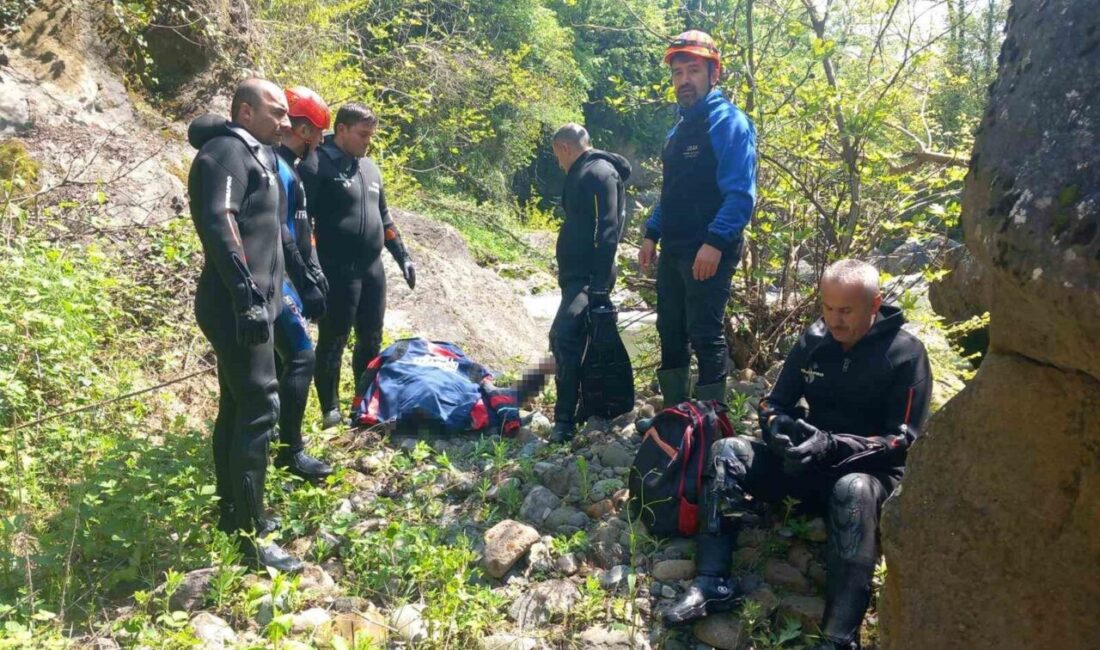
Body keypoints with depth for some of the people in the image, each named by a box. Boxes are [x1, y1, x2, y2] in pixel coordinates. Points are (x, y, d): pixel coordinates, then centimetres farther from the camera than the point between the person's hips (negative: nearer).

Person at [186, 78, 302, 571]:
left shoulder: (255, 154, 20)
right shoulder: (227, 152, -11)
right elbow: (218, 225, -25)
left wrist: (269, 293, 26)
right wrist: (246, 297, -30)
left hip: (248, 305, 10)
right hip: (237, 307, -10)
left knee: (237, 407, 15)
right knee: (259, 409, -10)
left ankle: (233, 512, 28)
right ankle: (252, 537, -4)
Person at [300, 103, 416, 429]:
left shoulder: (370, 167, 16)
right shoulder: (317, 165, -8)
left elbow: (384, 218, 23)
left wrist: (402, 255, 19)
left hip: (372, 268, 7)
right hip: (337, 272, -7)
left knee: (371, 339, 14)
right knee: (333, 341, 2)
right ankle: (331, 409, 14)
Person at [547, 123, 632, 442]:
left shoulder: (600, 172, -11)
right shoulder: (582, 174, 20)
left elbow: (608, 229, -20)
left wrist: (598, 283, -26)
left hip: (589, 277, -11)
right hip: (577, 274, 11)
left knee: (564, 337, -21)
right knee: (567, 339, 12)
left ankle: (566, 420, -18)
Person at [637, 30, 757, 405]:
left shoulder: (727, 122, -9)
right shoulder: (679, 129, 17)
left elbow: (740, 194, -18)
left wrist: (715, 243, -26)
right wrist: (652, 235, 16)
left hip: (709, 252, -9)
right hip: (673, 250, 9)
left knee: (705, 335, -3)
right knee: (670, 331, 14)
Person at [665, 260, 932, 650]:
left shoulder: (905, 354, -12)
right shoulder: (815, 340, 1)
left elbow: (903, 441, -16)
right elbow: (774, 403, 5)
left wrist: (832, 445, -32)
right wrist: (778, 425, -22)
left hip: (871, 469, -5)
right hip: (810, 462, 5)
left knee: (854, 492, -40)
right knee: (726, 452, -15)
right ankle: (712, 582, -24)